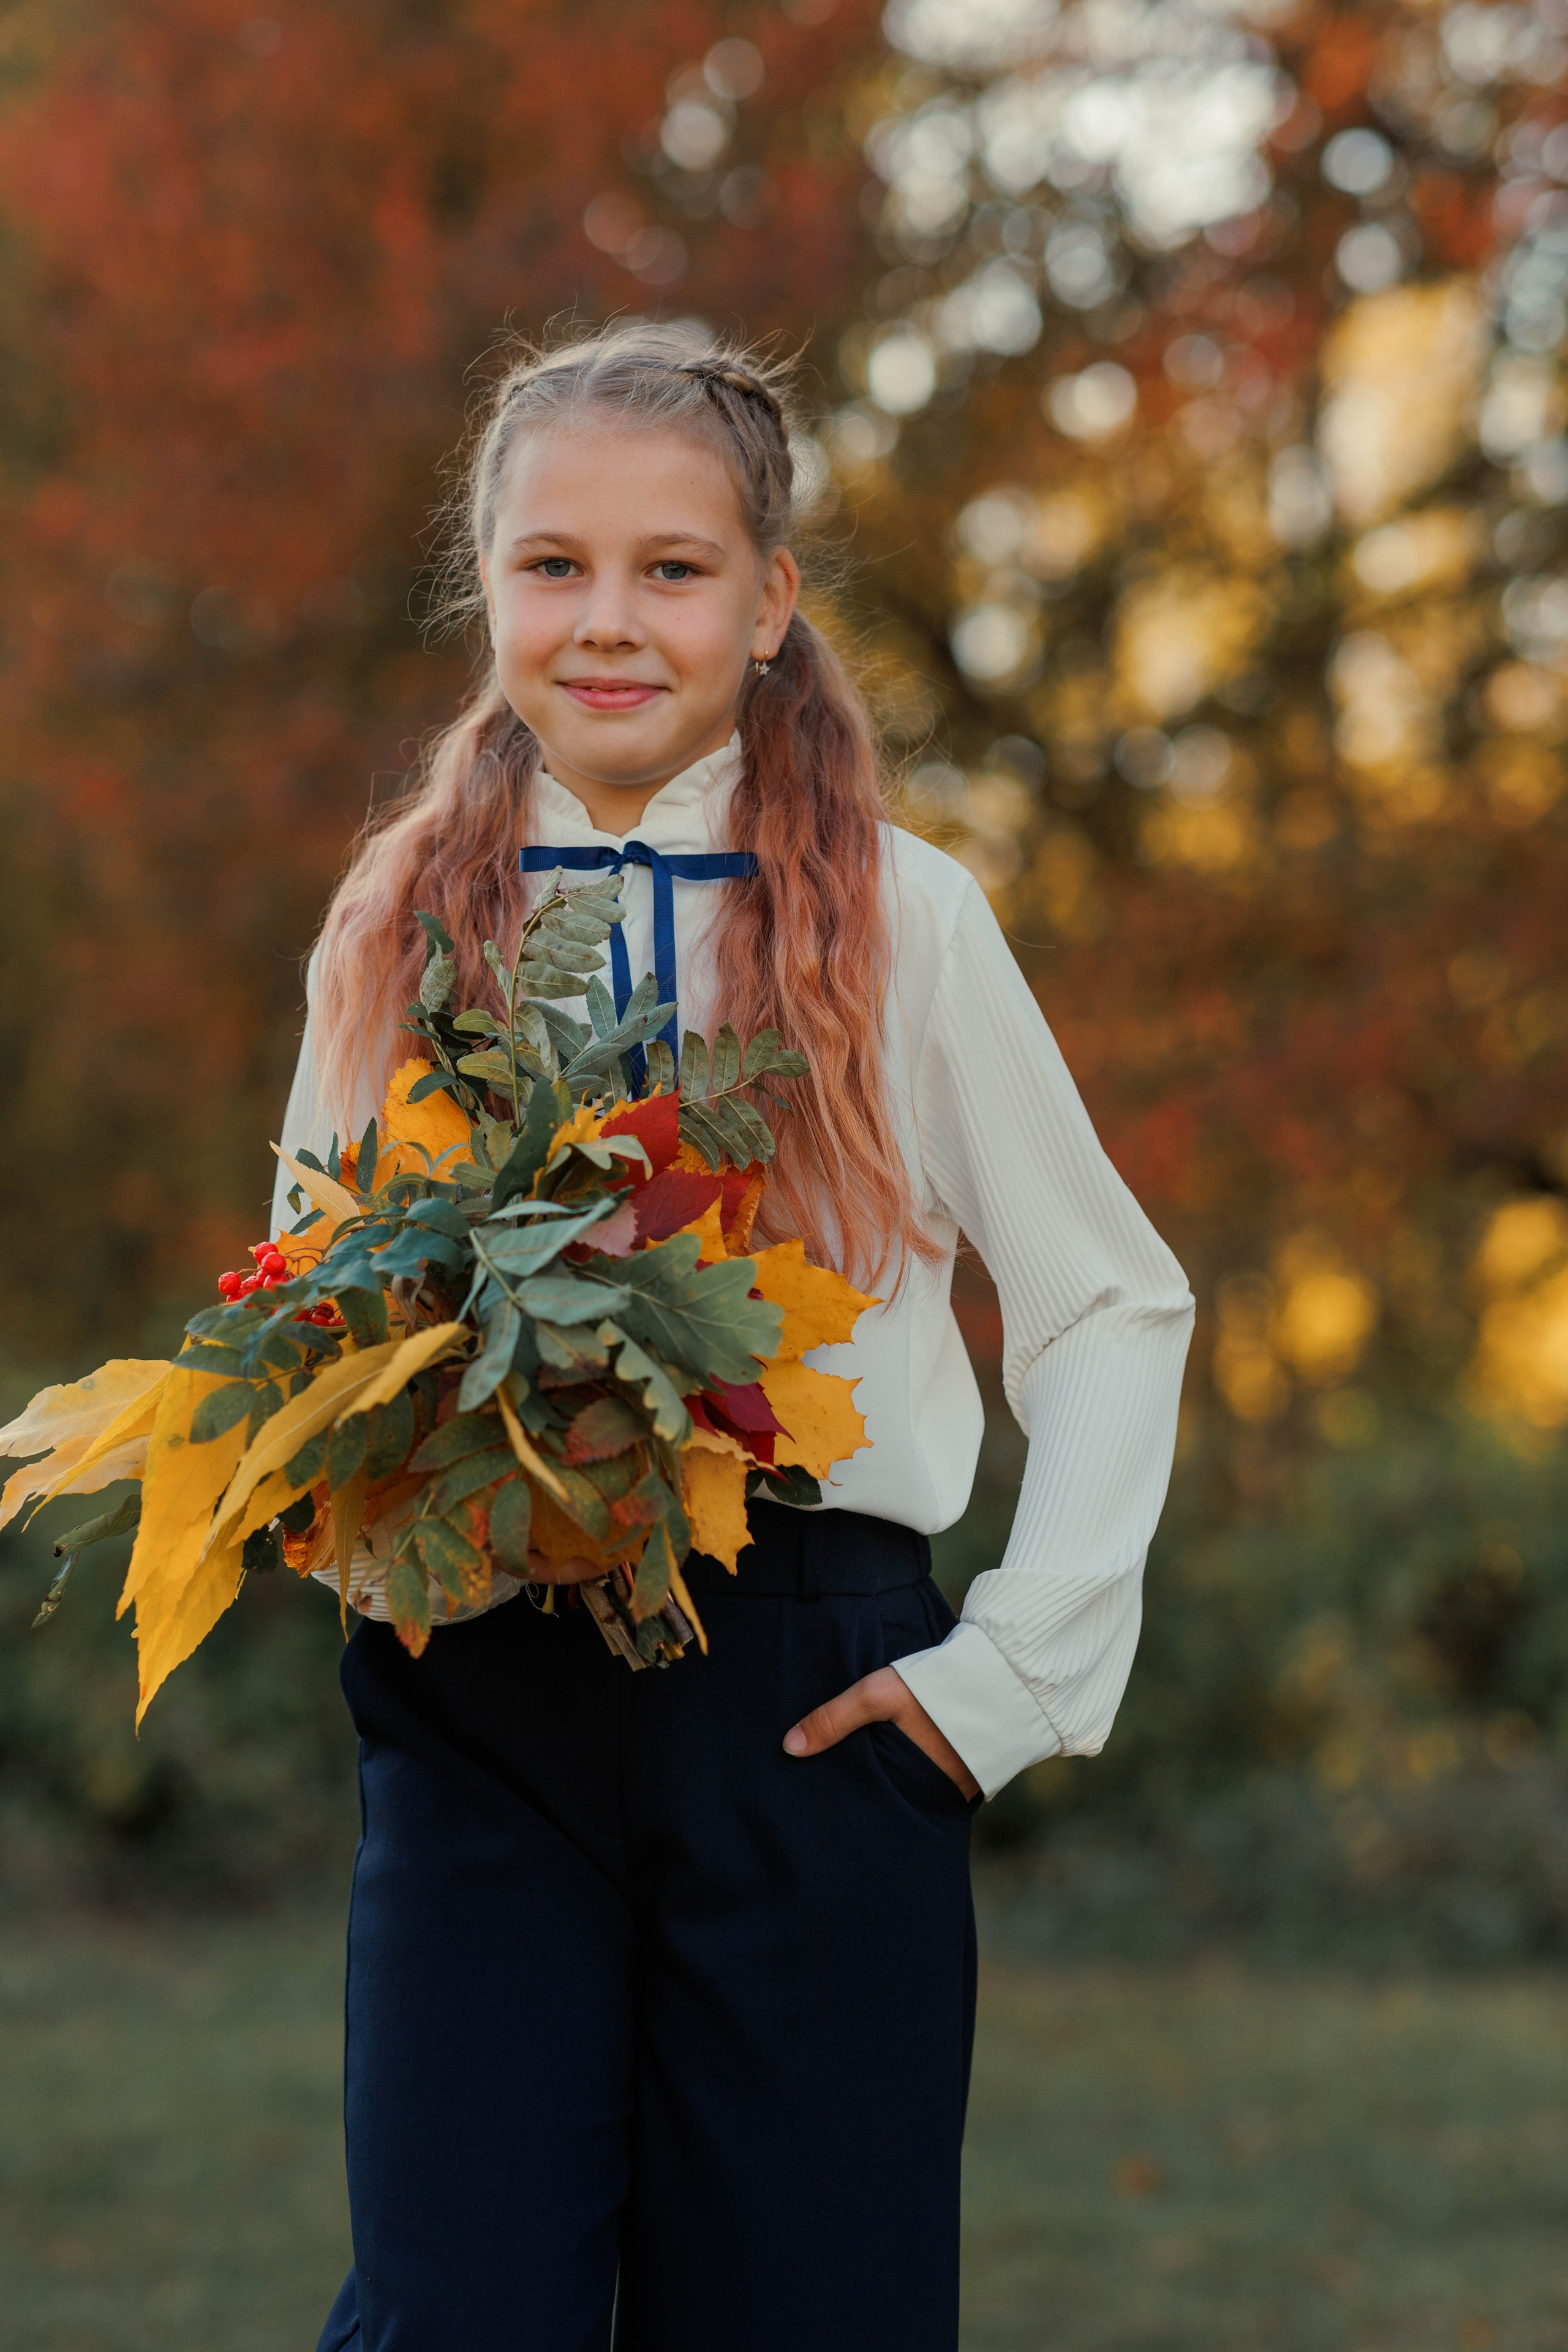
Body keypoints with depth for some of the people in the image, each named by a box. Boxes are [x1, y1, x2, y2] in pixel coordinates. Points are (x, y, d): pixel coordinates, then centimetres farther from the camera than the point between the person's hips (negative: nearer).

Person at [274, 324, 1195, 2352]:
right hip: (477, 1701, 1)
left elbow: (1112, 1309, 8)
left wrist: (1026, 1661, -1)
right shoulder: (394, 929, 9)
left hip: (812, 1712, -1)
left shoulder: (900, 918, 3)